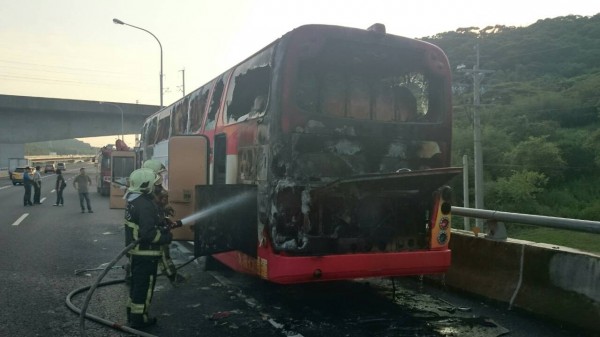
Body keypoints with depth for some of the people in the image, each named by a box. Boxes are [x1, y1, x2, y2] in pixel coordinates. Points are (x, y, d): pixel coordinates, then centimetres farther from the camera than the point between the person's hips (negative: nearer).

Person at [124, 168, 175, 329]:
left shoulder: (133, 200, 7)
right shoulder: (145, 205, -25)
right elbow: (148, 233, -30)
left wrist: (162, 229, 10)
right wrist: (166, 237, -15)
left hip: (136, 250, 10)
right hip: (145, 252, -10)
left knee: (137, 283, 21)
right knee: (144, 286, 2)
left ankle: (132, 313, 33)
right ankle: (138, 318, 12)